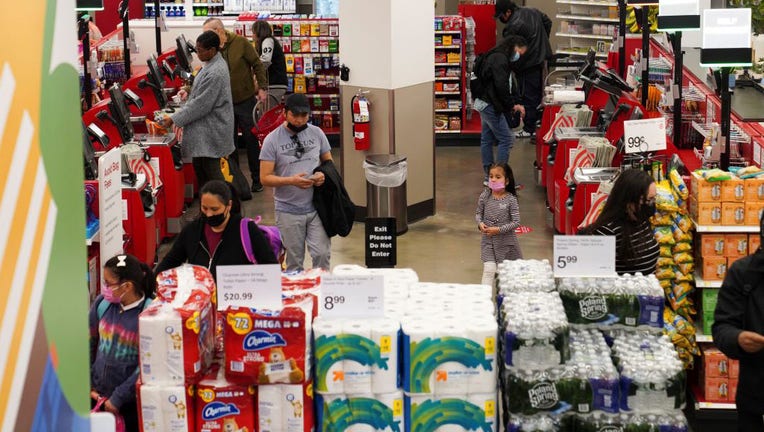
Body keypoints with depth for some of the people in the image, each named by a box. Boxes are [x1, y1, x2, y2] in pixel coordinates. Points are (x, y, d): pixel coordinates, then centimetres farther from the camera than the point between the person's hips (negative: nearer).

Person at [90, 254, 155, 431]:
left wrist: (118, 397, -13)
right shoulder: (102, 303, -2)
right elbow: (88, 344, 8)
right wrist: (87, 385, 4)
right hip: (98, 396, 4)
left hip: (132, 401, -4)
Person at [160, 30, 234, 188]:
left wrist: (174, 119, -18)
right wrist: (189, 94, 10)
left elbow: (201, 105, -23)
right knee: (199, 166, 16)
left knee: (212, 171, -4)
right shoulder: (212, 64, 7)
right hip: (204, 129, 10)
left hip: (212, 131, -10)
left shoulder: (215, 73, -25)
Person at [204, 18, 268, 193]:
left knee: (251, 139, 4)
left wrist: (262, 87, -8)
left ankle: (256, 179, 15)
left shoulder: (240, 43, -11)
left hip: (245, 100, -3)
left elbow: (257, 64, -5)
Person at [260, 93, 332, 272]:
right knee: (294, 260, 7)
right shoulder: (272, 140, -5)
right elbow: (265, 178, -7)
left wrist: (324, 175, -9)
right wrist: (291, 181, -22)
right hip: (289, 211, -2)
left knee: (322, 254, -5)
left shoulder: (317, 133, 5)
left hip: (316, 207, 2)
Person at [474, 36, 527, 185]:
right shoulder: (500, 59, -16)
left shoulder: (496, 57, 16)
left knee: (487, 140, 13)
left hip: (484, 104, 11)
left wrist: (516, 103, 6)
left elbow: (506, 86, 17)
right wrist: (512, 105, -12)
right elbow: (501, 86, -24)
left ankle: (489, 177, 19)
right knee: (506, 140, -7)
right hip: (490, 105, -11)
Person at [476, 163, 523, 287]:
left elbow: (516, 222, -13)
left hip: (506, 241, -1)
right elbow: (478, 213, 8)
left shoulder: (510, 199, -14)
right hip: (488, 240, 1)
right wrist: (480, 223, -13)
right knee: (489, 270, -8)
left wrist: (499, 229, -21)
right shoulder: (485, 196, -5)